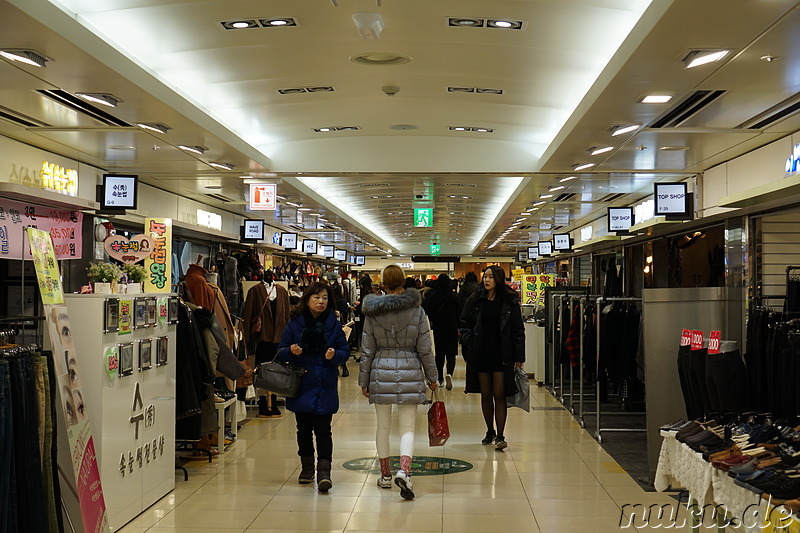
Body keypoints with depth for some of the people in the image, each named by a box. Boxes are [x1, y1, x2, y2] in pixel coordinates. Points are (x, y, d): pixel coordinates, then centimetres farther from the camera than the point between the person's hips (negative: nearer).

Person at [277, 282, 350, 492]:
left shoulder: (334, 325, 2)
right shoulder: (294, 324, 1)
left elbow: (345, 352, 3)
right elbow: (280, 352, 3)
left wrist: (334, 355, -18)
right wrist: (291, 351, -19)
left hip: (325, 387, -1)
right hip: (301, 386, 1)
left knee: (323, 430, -7)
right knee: (304, 429, 12)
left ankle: (324, 472, -7)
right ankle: (307, 467, 27)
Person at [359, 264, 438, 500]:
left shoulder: (373, 311, -1)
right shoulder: (417, 310, -2)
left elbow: (367, 350, 3)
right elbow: (424, 348, 0)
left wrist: (364, 381, 11)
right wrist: (432, 377, 10)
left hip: (381, 371, 1)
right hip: (410, 372, -1)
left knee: (383, 427, 13)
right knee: (407, 428, 2)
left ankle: (385, 475, 23)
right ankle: (404, 471, -19)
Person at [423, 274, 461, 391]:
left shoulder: (432, 296, -7)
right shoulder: (454, 297, -8)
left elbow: (428, 311, -2)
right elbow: (459, 313, -2)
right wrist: (458, 327, 10)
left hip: (438, 328, 1)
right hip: (452, 329, -1)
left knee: (439, 354, 13)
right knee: (451, 354, 3)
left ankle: (440, 379, 19)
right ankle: (449, 374, -23)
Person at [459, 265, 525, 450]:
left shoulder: (510, 301, -3)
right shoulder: (476, 299, 4)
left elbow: (518, 330, -1)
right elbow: (463, 323, 15)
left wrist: (519, 357, -5)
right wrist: (470, 341, 0)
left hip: (501, 355, -3)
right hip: (481, 353, 3)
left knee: (499, 395, -5)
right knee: (485, 395, 10)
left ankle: (500, 435, -1)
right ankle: (490, 432, 23)